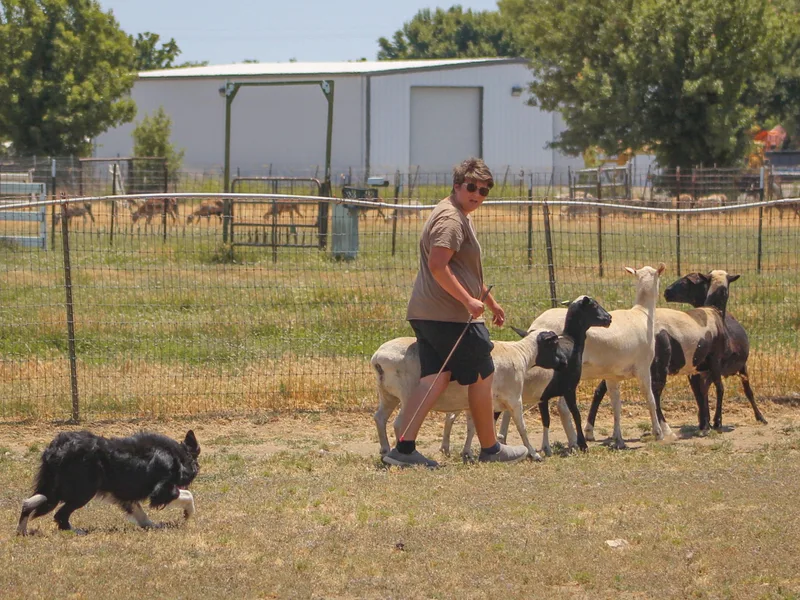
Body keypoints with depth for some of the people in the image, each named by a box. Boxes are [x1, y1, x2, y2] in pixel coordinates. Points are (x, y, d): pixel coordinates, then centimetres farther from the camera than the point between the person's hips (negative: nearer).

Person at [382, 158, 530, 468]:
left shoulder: (460, 218, 23)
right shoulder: (451, 219, -13)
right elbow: (437, 265, -24)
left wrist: (490, 300, 38)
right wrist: (468, 300, -24)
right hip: (449, 315, -10)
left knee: (436, 377, 3)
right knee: (482, 376, 2)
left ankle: (404, 447, -7)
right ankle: (490, 448, 13)